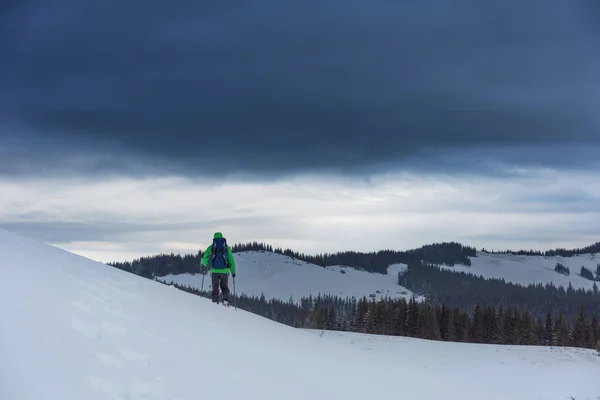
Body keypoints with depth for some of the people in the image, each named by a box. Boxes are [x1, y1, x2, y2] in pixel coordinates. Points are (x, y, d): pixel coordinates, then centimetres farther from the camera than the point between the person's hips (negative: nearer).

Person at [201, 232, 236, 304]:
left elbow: (205, 259, 7)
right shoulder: (227, 248, 7)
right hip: (224, 271, 0)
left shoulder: (210, 248, 5)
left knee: (215, 288, 8)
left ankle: (215, 302, -2)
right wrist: (233, 271, 10)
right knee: (224, 287, 13)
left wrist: (204, 266, 29)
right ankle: (226, 299, -10)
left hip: (214, 271, 0)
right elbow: (231, 260, 6)